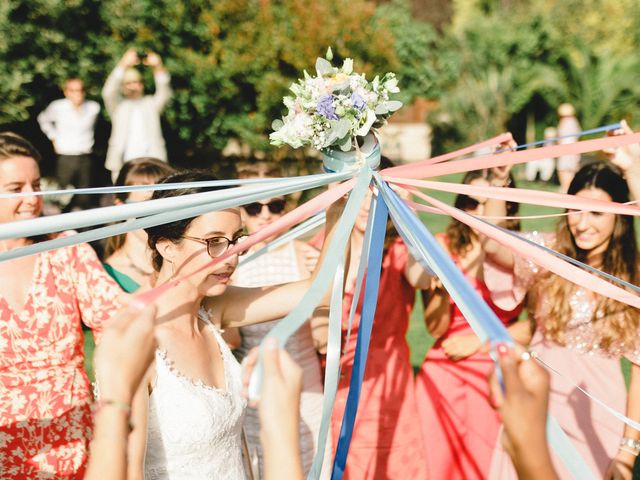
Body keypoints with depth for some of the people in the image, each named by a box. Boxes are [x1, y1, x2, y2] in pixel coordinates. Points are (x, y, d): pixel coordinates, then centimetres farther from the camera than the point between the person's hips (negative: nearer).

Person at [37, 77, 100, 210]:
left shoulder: (93, 108, -2)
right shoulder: (57, 107, -5)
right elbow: (43, 119, 15)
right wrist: (54, 137, 9)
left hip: (85, 157, 2)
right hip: (65, 157, -1)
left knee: (84, 198, 4)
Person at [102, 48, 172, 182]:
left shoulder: (151, 104, 17)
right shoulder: (118, 105, 14)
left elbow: (164, 94, -2)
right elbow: (108, 92, -5)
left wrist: (158, 67, -19)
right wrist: (124, 64, -19)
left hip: (151, 165, 1)